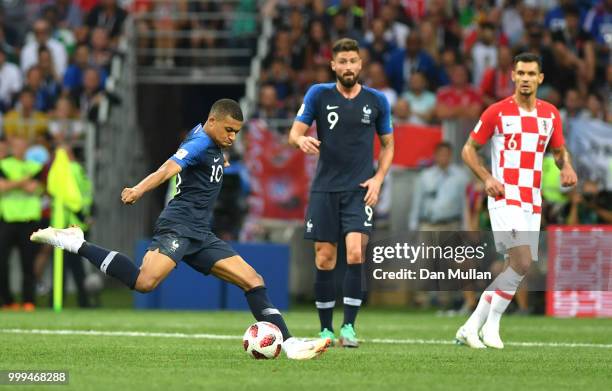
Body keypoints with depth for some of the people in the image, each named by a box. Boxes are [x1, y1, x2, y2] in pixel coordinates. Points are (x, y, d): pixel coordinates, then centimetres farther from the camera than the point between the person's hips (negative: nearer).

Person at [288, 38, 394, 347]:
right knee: (324, 260, 2)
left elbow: (388, 144, 14)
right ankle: (326, 329, 13)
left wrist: (378, 178, -1)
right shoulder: (319, 94, 1)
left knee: (355, 252, -18)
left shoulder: (376, 101, 3)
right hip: (325, 188, 1)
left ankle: (349, 326, -12)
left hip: (360, 189, -1)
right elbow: (294, 132, -3)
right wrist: (301, 139, -27)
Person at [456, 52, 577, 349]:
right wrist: (486, 178, -13)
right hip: (504, 199, -6)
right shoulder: (496, 112, -3)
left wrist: (566, 167, -2)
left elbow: (559, 150, 22)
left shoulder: (550, 114, 9)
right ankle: (492, 322, -7)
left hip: (533, 203, 6)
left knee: (515, 269, 4)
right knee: (522, 262, -21)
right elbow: (469, 149, 3)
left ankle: (471, 327, 14)